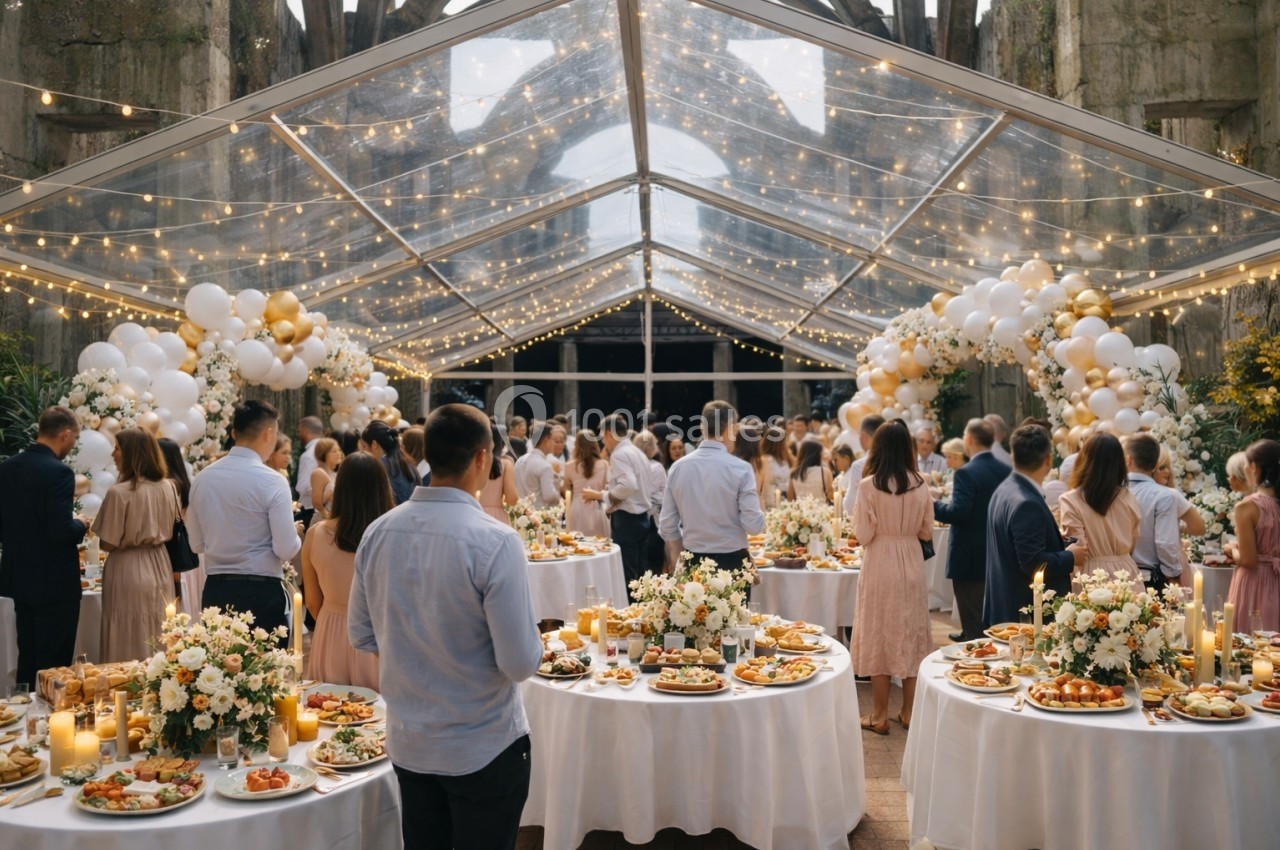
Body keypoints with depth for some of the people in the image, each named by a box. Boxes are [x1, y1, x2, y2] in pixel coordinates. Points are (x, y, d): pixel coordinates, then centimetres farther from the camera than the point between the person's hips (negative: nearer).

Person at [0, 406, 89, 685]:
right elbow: (62, 531, -24)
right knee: (54, 665, 1)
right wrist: (81, 525, -5)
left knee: (27, 658, 18)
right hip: (54, 583, -8)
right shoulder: (58, 472, -20)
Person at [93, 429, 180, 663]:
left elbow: (108, 544, -11)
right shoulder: (168, 487, -1)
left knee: (129, 644, 4)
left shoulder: (119, 492, -17)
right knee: (159, 641, 13)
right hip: (160, 567, 5)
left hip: (128, 569, -5)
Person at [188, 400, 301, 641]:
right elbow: (286, 550, -13)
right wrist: (295, 533, 7)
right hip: (261, 592, -6)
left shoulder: (202, 478, 5)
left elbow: (197, 544, 13)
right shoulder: (272, 481, -12)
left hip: (214, 591, 6)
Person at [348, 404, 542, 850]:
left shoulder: (377, 533, -6)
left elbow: (362, 634, 5)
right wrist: (532, 642, 0)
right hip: (484, 749, -5)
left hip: (407, 743, 5)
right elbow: (521, 663, -21)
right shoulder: (496, 541, -23)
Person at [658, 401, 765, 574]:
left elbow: (667, 526, 3)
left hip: (694, 562, 4)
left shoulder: (678, 467, 0)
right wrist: (760, 514, 8)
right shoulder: (740, 469, -11)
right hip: (732, 561, -4)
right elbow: (753, 525, -13)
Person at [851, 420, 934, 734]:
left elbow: (864, 534, -12)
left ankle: (880, 716, 12)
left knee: (879, 636, 6)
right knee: (911, 636, 13)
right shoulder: (920, 485, -3)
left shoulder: (868, 486, -14)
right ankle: (908, 712, 20)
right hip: (912, 565, 3)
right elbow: (927, 532, 4)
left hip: (880, 565, -3)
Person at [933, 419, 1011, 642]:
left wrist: (932, 505, -10)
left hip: (969, 559, -7)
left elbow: (958, 513, -25)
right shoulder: (1006, 471, 2)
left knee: (974, 623, 1)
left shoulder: (966, 473, -20)